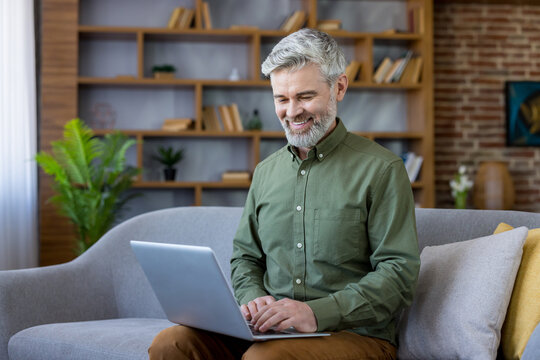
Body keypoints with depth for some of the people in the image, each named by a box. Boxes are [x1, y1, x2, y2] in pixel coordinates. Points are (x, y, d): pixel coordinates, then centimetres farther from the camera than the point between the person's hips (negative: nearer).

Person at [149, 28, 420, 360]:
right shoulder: (267, 171, 17)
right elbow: (245, 257, 22)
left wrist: (318, 313, -22)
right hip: (269, 330, 5)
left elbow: (399, 275, -10)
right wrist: (253, 299, -2)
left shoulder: (381, 170, -3)